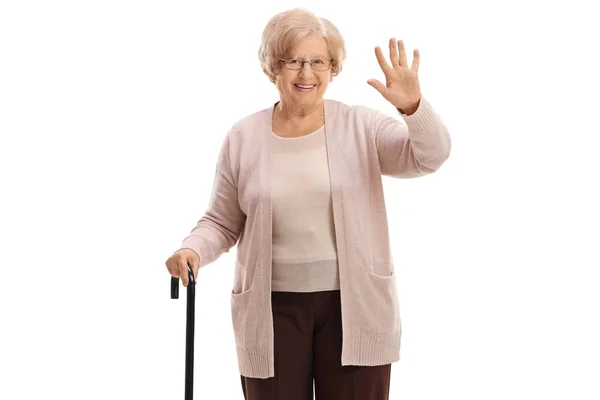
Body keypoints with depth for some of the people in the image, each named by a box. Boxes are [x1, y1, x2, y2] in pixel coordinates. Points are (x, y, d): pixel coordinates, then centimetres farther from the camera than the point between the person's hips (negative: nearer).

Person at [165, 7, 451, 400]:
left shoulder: (363, 127, -1)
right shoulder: (243, 137, 2)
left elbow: (430, 156, -15)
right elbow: (222, 221, 8)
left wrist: (413, 106, -32)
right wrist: (193, 250, -11)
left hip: (354, 307, -1)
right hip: (273, 311, 1)